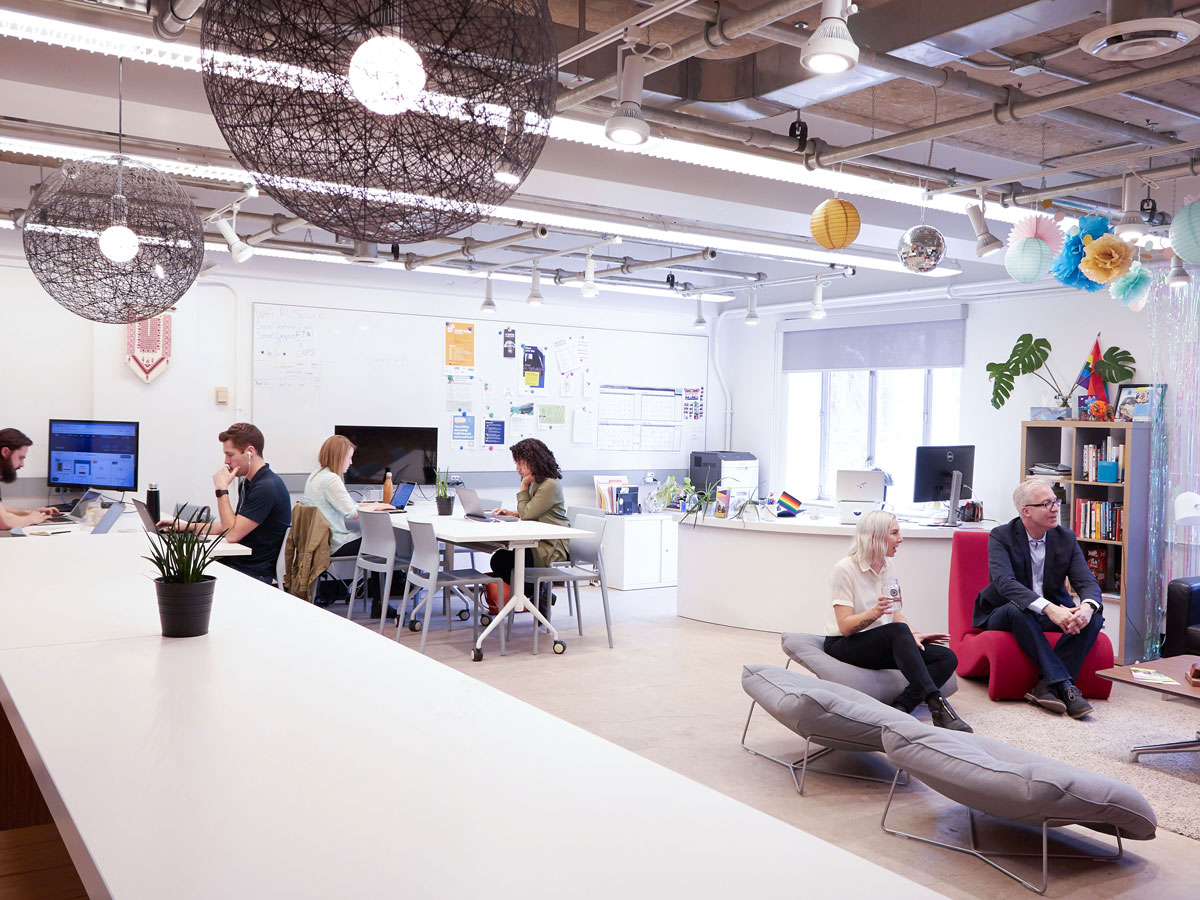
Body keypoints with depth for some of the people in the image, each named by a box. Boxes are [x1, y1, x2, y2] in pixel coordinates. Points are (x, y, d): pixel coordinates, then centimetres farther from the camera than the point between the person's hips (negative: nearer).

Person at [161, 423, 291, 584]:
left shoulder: (267, 487, -20)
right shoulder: (248, 483, 16)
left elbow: (232, 534, -20)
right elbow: (231, 526, 24)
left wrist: (222, 489, -14)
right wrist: (188, 526, 17)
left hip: (254, 574, -10)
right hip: (237, 562, 10)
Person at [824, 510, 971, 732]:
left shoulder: (885, 566, 9)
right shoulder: (844, 569, -13)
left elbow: (894, 612, 16)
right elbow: (845, 626, -19)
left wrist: (913, 635, -4)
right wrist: (874, 613, -37)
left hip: (882, 644, 8)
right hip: (844, 645, -8)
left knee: (947, 658, -14)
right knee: (898, 631, -37)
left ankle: (899, 708, -28)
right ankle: (937, 705, -40)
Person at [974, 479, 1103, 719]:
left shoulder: (1066, 538, 2)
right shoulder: (1001, 537, -12)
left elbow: (1088, 582, -7)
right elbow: (1004, 582, -28)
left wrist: (1088, 607, -33)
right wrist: (1048, 607, -43)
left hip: (1054, 615, 4)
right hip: (1004, 616, -4)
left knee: (1094, 616, -23)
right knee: (1016, 608, -37)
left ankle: (1047, 685, -29)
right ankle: (1065, 685, -37)